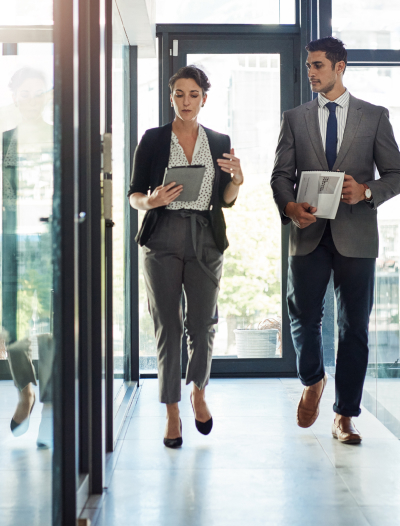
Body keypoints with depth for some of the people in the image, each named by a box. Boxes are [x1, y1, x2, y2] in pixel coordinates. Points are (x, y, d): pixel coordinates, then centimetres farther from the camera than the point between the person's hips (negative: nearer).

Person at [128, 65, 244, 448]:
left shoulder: (220, 143, 11)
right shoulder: (153, 139, 4)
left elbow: (226, 200, 12)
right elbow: (134, 195, 4)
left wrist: (237, 178, -8)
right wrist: (150, 201, -18)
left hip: (205, 240, 2)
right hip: (163, 240, -1)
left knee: (202, 326, 1)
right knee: (167, 327, 0)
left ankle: (199, 394, 29)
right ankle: (172, 414, 11)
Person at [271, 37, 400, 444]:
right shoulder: (294, 118, 12)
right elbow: (281, 174, 7)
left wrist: (366, 190, -14)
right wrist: (290, 206, -13)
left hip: (356, 235, -1)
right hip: (309, 232, 1)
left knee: (354, 327, 2)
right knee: (303, 317, 1)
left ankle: (344, 417, 13)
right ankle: (313, 381, 32)